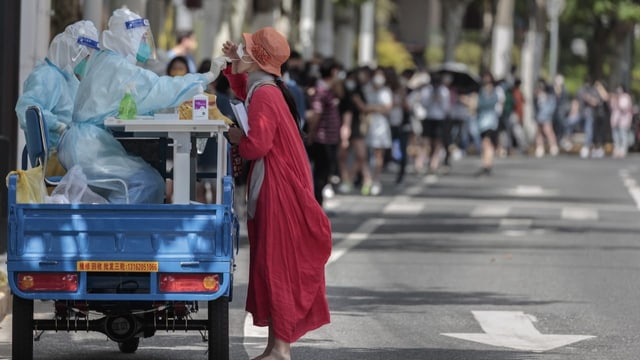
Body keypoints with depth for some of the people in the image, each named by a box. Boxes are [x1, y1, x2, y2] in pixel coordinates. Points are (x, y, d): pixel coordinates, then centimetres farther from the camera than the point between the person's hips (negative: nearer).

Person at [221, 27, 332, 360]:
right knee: (272, 262, 11)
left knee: (276, 264, -7)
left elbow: (256, 145, -25)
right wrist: (235, 65, 20)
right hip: (273, 185, 10)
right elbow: (243, 92, 36)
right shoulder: (261, 89, 12)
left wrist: (236, 138, -5)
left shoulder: (264, 96, -18)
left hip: (278, 189, -10)